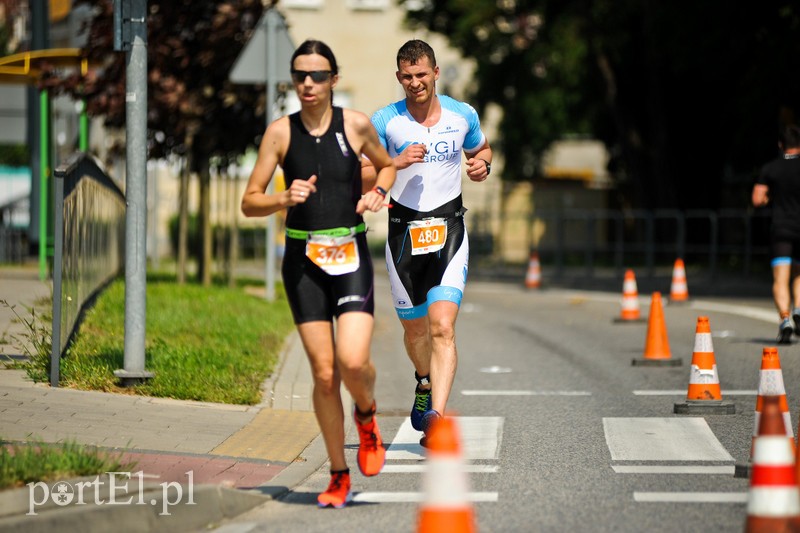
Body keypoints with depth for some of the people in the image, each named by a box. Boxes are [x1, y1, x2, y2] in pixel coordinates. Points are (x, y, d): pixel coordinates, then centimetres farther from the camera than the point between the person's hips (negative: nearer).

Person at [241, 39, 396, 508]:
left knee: (353, 362, -18)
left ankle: (367, 415, 17)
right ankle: (339, 477, 13)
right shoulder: (280, 132, 1)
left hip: (351, 256, 0)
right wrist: (284, 200, -17)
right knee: (324, 374, -1)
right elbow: (249, 202, 2)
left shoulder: (356, 125, 1)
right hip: (303, 258, 1)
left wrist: (378, 193, 0)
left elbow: (387, 165, 21)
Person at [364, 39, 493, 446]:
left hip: (449, 229, -1)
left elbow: (481, 149, 23)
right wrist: (397, 163, -17)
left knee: (442, 326, -17)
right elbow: (360, 176, 0)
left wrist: (482, 164, 0)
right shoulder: (385, 121, -2)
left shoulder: (462, 115, 3)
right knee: (414, 328, 13)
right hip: (403, 228, 1)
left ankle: (435, 417, -24)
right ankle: (426, 382, 46)